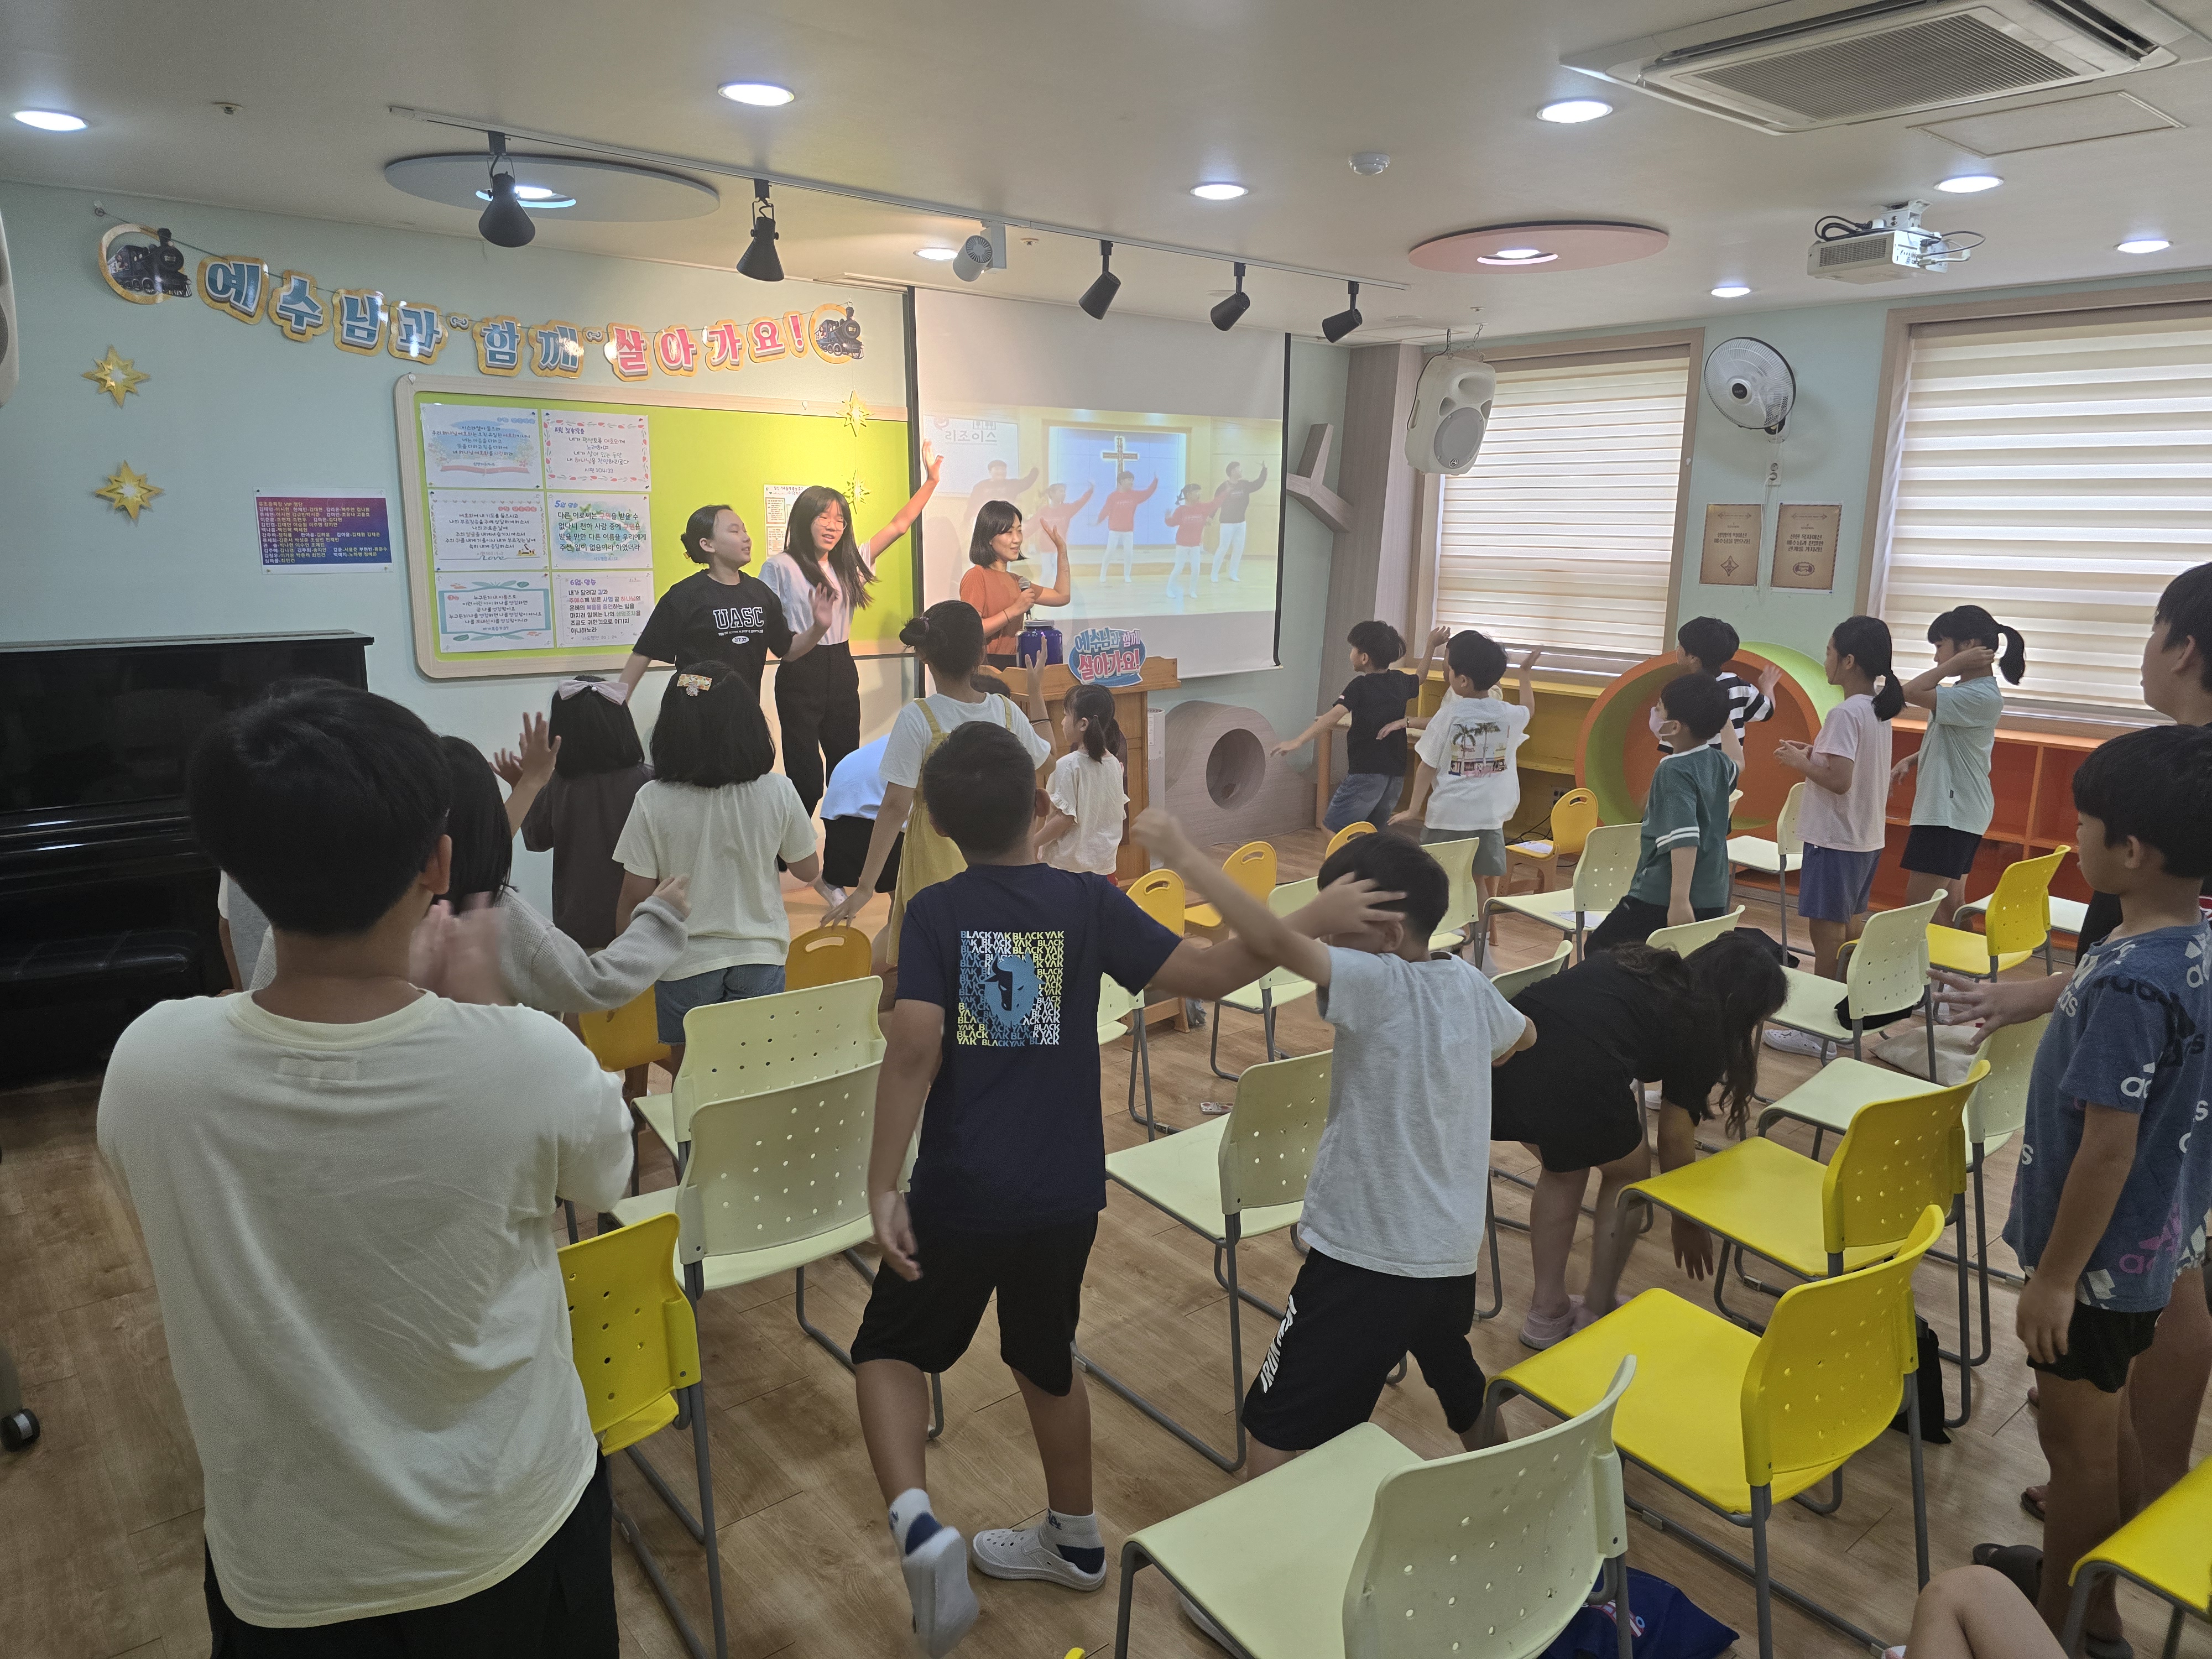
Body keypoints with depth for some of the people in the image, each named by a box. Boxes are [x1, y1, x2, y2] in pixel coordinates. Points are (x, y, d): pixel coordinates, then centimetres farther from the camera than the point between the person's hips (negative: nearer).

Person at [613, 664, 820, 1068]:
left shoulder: (653, 801, -15)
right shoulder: (778, 792, -12)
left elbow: (634, 898, -10)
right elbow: (808, 870, 1)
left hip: (685, 963, -1)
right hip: (760, 958, 1)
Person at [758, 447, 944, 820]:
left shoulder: (849, 562, 11)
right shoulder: (780, 567, -5)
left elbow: (899, 525, 13)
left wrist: (931, 480, 10)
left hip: (842, 671, 6)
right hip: (800, 675, -6)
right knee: (806, 776, -7)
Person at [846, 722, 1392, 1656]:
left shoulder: (934, 913, -9)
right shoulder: (1086, 901, -5)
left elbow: (914, 1052, -20)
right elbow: (1206, 974, -7)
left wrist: (881, 1189, -16)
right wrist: (1315, 921, 2)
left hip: (963, 1192, -3)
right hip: (1067, 1192, 3)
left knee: (890, 1349, 18)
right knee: (1045, 1358, 25)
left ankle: (916, 1526, -5)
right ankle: (1075, 1542, 41)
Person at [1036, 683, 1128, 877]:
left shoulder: (1068, 765, -16)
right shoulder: (1114, 763, 4)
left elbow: (1065, 818, -18)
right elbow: (1119, 815, 10)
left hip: (1067, 863, -7)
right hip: (1105, 861, 7)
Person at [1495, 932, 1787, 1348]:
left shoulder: (1635, 961, 30)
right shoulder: (1702, 1028, 15)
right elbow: (1675, 1137, 21)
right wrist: (1688, 1220, 37)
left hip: (1504, 1051, 6)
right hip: (1578, 1078, -6)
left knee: (1564, 1167, 33)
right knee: (1629, 1172, 27)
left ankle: (1547, 1313, 38)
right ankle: (1595, 1313, 35)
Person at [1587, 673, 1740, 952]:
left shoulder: (1675, 771, -15)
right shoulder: (1718, 762, 8)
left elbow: (1685, 838, -26)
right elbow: (1736, 765, 35)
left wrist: (1679, 901, -30)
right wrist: (1723, 720, 45)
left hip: (1663, 898, -8)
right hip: (1714, 899, 8)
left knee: (1600, 951, 3)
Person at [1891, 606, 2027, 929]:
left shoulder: (1981, 697, -20)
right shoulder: (1969, 692, 13)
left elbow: (1910, 693, -28)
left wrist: (1956, 664, -17)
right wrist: (1909, 761, 7)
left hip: (1951, 814, -10)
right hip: (1956, 809, 10)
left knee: (1917, 903, -8)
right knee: (1949, 901, 14)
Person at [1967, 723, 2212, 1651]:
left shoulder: (2129, 981, -29)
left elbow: (2107, 1147, -26)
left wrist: (2056, 1275, -17)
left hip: (2099, 1255, -9)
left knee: (2078, 1437, 9)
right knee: (2108, 1427, 23)